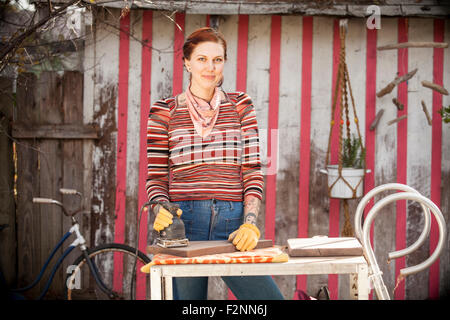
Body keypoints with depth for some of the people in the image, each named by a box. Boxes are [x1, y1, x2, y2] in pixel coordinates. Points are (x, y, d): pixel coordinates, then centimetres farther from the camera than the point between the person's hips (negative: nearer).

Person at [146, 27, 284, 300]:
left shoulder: (240, 105, 11)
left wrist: (250, 225, -6)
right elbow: (157, 177, 7)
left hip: (233, 224, 1)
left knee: (270, 296, -9)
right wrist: (161, 211, -14)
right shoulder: (165, 111, 7)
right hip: (183, 223, -1)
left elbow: (253, 171, 6)